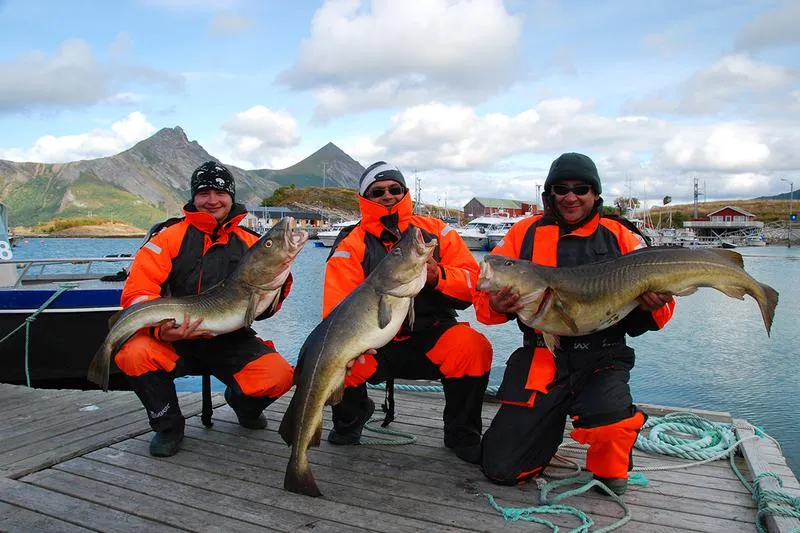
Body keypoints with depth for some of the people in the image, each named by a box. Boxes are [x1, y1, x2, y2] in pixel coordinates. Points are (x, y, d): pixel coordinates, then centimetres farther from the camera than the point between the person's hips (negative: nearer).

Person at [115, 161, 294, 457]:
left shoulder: (250, 243, 6)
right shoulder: (169, 237, -1)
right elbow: (137, 292, -11)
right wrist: (161, 328, -30)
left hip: (232, 343, 1)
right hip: (174, 341, -1)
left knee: (279, 376, -24)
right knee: (134, 354, -32)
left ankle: (243, 403, 16)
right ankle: (168, 426, -1)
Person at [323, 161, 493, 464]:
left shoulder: (435, 231, 1)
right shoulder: (351, 246, -4)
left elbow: (474, 281, -5)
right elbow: (338, 309, -14)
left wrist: (438, 276, -25)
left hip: (431, 337, 0)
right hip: (376, 346, 0)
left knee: (474, 348, -29)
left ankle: (462, 433, 0)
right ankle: (352, 416, 12)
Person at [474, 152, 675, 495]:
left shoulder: (619, 236, 6)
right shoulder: (525, 232, 6)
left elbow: (654, 289, 3)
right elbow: (486, 289, 0)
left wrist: (654, 305, -22)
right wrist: (494, 306, -24)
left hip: (600, 361, -1)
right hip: (540, 360, 1)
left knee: (608, 419, -34)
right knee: (501, 467, -4)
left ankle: (609, 468, 4)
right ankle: (550, 425, 29)